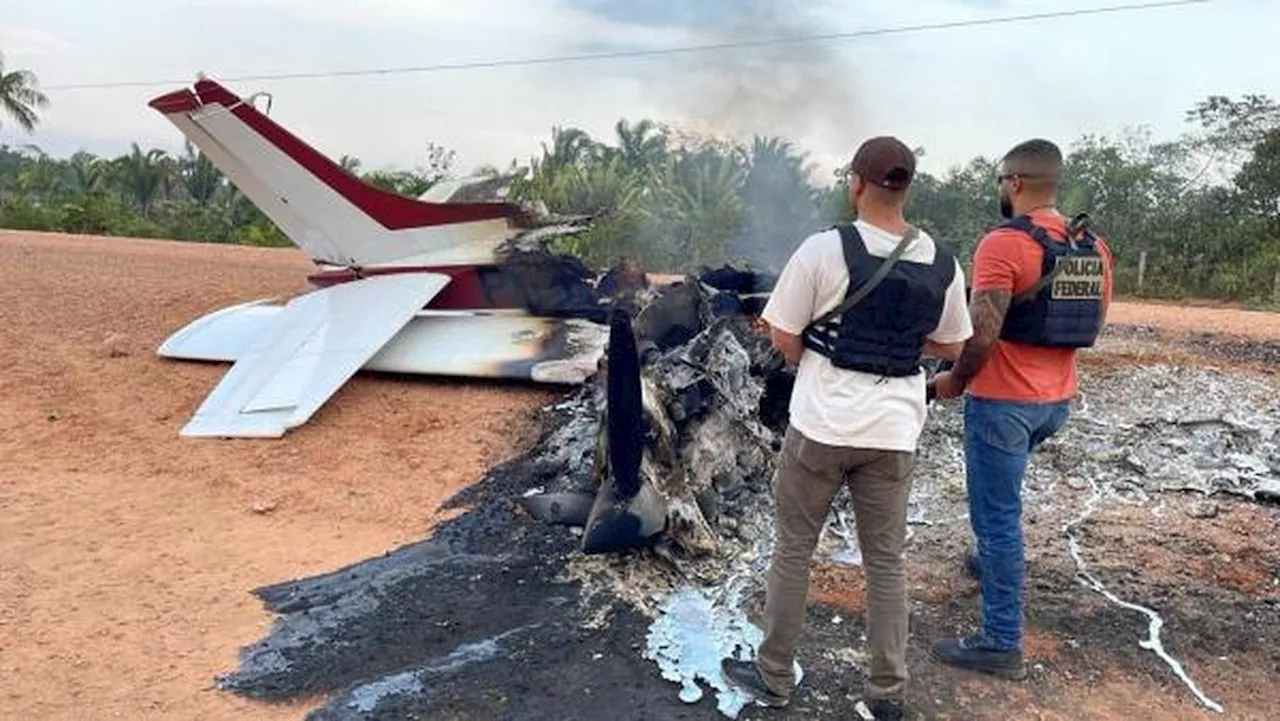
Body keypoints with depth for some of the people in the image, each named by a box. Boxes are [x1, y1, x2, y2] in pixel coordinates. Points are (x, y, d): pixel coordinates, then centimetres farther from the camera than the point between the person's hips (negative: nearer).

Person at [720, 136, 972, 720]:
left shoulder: (824, 249, -13)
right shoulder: (942, 264, 0)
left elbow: (783, 339, -8)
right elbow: (951, 348, 12)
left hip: (822, 425, -3)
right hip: (894, 430, 4)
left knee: (793, 549, 12)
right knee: (886, 560, 14)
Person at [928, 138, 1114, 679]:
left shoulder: (1003, 243, -19)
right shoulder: (1094, 247, 5)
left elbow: (983, 335, -24)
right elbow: (1093, 324, 15)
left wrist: (954, 381, -8)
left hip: (1002, 401, -8)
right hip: (1057, 400, 8)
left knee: (998, 517, 0)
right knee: (1000, 498, 32)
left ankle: (1002, 644, 7)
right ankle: (993, 563, 49)